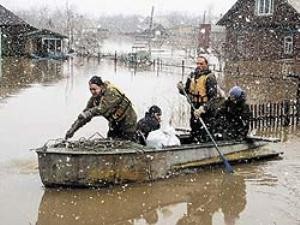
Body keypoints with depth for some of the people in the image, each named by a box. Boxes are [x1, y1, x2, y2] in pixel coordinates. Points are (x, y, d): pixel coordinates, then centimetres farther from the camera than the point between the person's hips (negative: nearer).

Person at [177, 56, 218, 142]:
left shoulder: (209, 77, -8)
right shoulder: (192, 76, 11)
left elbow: (213, 97, -16)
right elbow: (187, 92, 19)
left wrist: (202, 109, -25)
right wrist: (181, 88, -4)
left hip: (204, 110, -7)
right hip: (194, 109, 7)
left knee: (203, 137, -11)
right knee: (194, 133, 15)